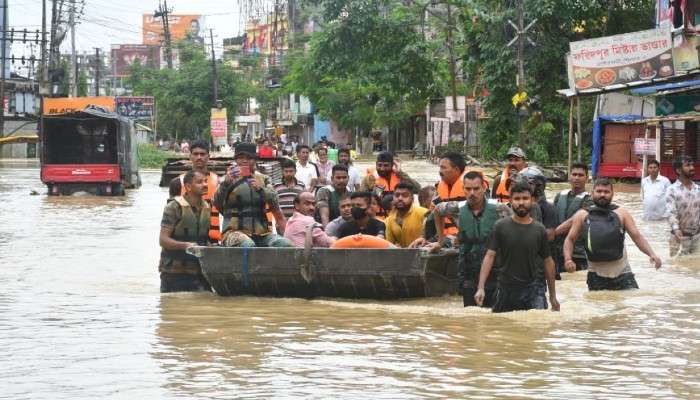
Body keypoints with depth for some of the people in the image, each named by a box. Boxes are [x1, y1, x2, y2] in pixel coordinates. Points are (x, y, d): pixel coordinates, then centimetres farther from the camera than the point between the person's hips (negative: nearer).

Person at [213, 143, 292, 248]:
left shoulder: (262, 179, 16)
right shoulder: (230, 179, 6)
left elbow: (274, 203, 3)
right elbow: (217, 203, -12)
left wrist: (261, 189, -15)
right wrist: (226, 182, -29)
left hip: (262, 232, 3)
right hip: (235, 231, -3)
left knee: (285, 244, -25)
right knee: (247, 245, -37)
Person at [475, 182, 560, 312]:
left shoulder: (539, 229, 3)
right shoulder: (501, 227, -1)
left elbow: (548, 261, 9)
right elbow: (490, 256, -4)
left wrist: (553, 296, 11)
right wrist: (481, 288, -15)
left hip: (533, 289, 0)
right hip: (506, 289, 0)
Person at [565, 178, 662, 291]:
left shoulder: (621, 214, 4)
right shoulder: (582, 215, 5)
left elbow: (637, 236, 0)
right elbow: (570, 239, 9)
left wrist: (651, 254, -16)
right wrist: (568, 259, -10)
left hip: (622, 273, -1)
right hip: (596, 276, 1)